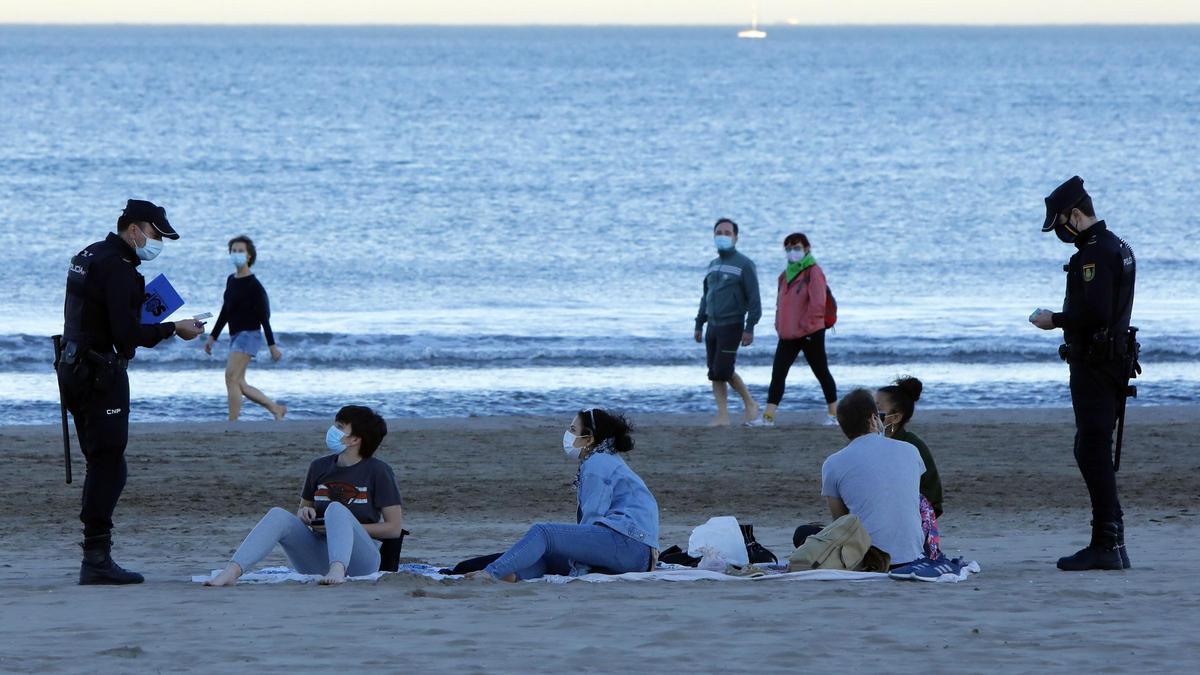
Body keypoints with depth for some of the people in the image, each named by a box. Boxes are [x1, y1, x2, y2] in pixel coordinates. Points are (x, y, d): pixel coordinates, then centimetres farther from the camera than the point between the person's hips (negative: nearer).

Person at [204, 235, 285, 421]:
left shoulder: (254, 285, -11)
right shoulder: (231, 280, 13)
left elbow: (264, 317, -11)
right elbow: (225, 311, 22)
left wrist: (272, 345, -10)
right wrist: (213, 337, 22)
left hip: (249, 335, -9)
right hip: (235, 336, 9)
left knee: (231, 377, -17)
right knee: (239, 384, 8)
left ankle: (232, 423, -15)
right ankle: (276, 409, 22)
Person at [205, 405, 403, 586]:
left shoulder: (377, 471, -2)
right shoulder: (320, 467, 14)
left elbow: (395, 528, -3)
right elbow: (302, 509, 26)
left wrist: (347, 527, -12)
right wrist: (304, 514, 0)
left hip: (360, 559, -5)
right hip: (318, 561, 5)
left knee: (336, 509, -31)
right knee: (278, 515, -17)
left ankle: (337, 570, -58)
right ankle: (232, 571, -37)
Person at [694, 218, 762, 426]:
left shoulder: (744, 265, -6)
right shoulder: (713, 265, 17)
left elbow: (754, 298, -10)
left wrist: (749, 328, -16)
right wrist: (699, 325, 21)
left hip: (732, 326, -7)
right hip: (713, 326, 7)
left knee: (723, 370, -14)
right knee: (714, 374, 2)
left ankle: (750, 404, 4)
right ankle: (723, 416, 5)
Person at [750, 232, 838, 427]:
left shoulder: (813, 272, -9)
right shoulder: (785, 275, 14)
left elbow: (818, 303, -15)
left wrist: (806, 325, -16)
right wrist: (780, 325, 8)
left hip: (810, 333, -7)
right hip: (788, 334, 7)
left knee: (821, 372, 3)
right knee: (778, 373, -1)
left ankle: (834, 414, 14)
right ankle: (768, 416, -3)